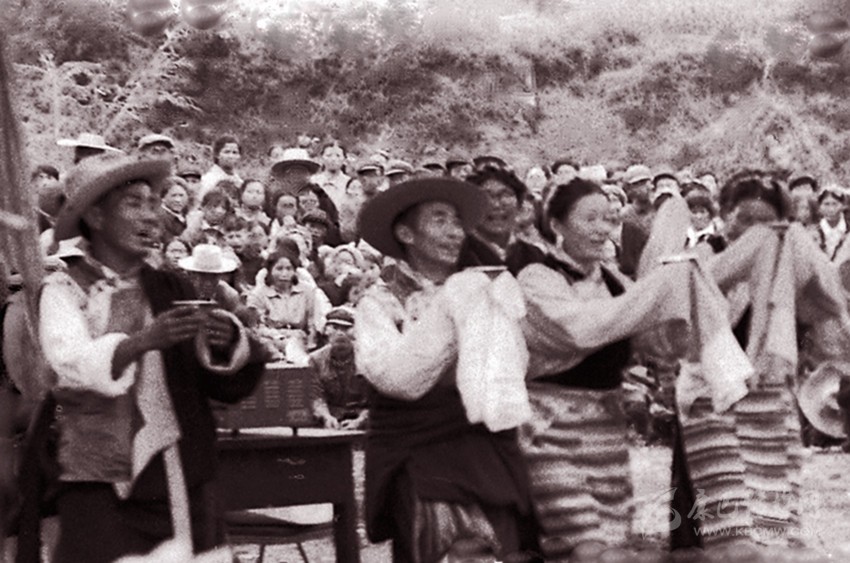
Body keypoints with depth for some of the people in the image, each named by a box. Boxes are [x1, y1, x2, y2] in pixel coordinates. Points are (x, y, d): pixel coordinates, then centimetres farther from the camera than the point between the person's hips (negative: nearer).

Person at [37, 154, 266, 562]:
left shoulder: (173, 289, 11)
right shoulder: (64, 290, 0)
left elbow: (229, 385, 6)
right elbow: (73, 364, -18)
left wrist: (227, 342, -15)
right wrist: (144, 340, -34)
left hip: (185, 483, 3)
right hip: (103, 489, -3)